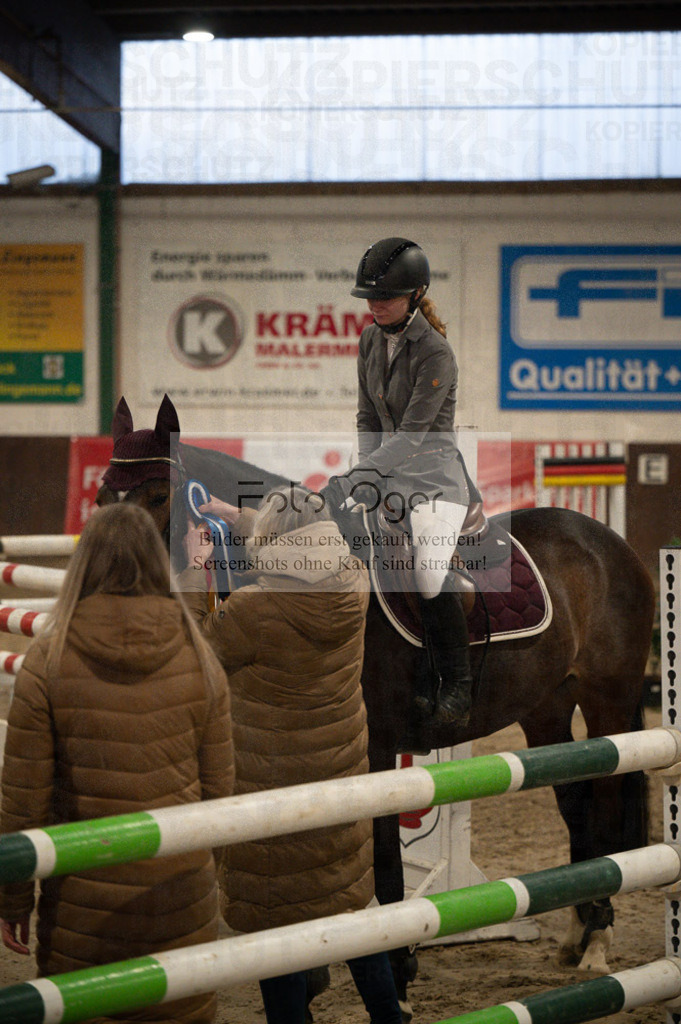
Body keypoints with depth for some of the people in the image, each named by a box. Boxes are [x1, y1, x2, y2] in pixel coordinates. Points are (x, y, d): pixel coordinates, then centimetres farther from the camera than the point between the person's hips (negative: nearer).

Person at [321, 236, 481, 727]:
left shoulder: (435, 354, -17)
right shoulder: (372, 342, 7)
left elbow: (412, 436, -21)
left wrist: (355, 481, -26)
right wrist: (370, 478, 0)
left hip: (434, 474, -8)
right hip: (388, 470, 8)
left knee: (430, 574, -28)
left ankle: (458, 687, -11)